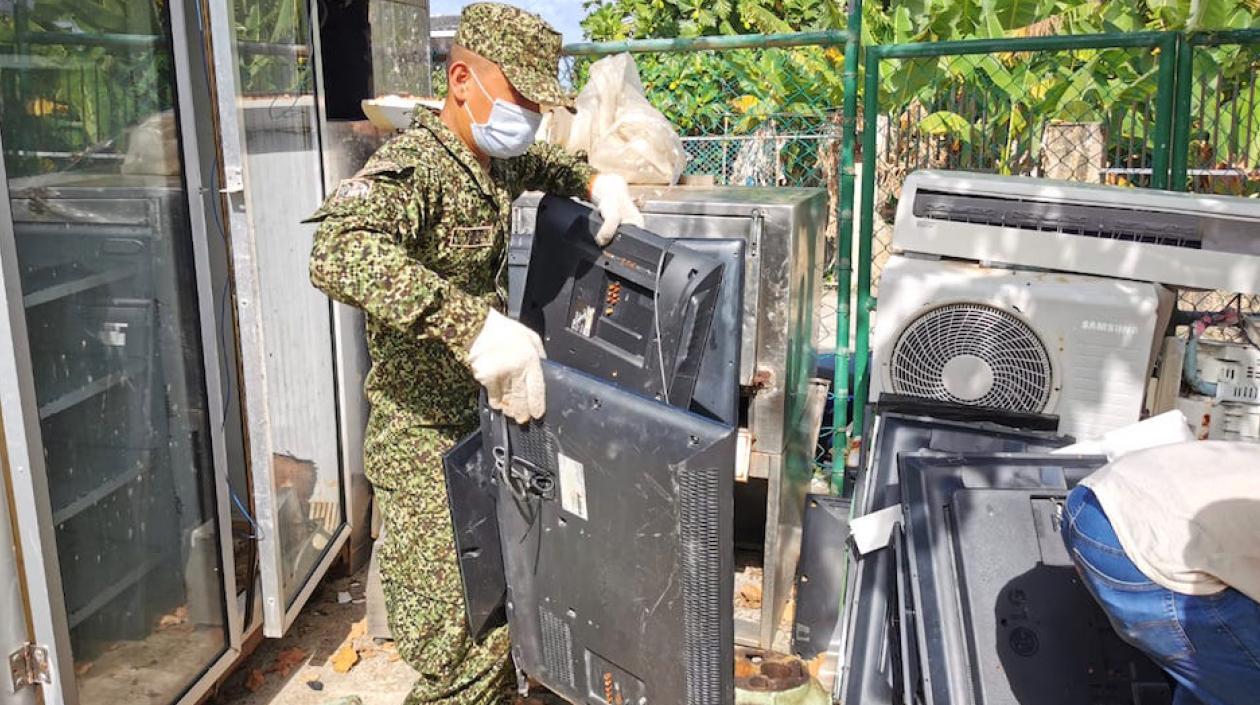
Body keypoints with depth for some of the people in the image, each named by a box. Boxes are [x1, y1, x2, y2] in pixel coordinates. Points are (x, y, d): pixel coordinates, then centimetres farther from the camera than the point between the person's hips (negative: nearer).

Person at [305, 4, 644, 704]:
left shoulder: (497, 161, 8)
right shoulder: (412, 167, -21)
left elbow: (545, 165, 32)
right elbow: (339, 253, -41)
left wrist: (597, 181, 10)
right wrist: (473, 323, -51)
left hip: (487, 419, 9)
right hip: (426, 440, -9)